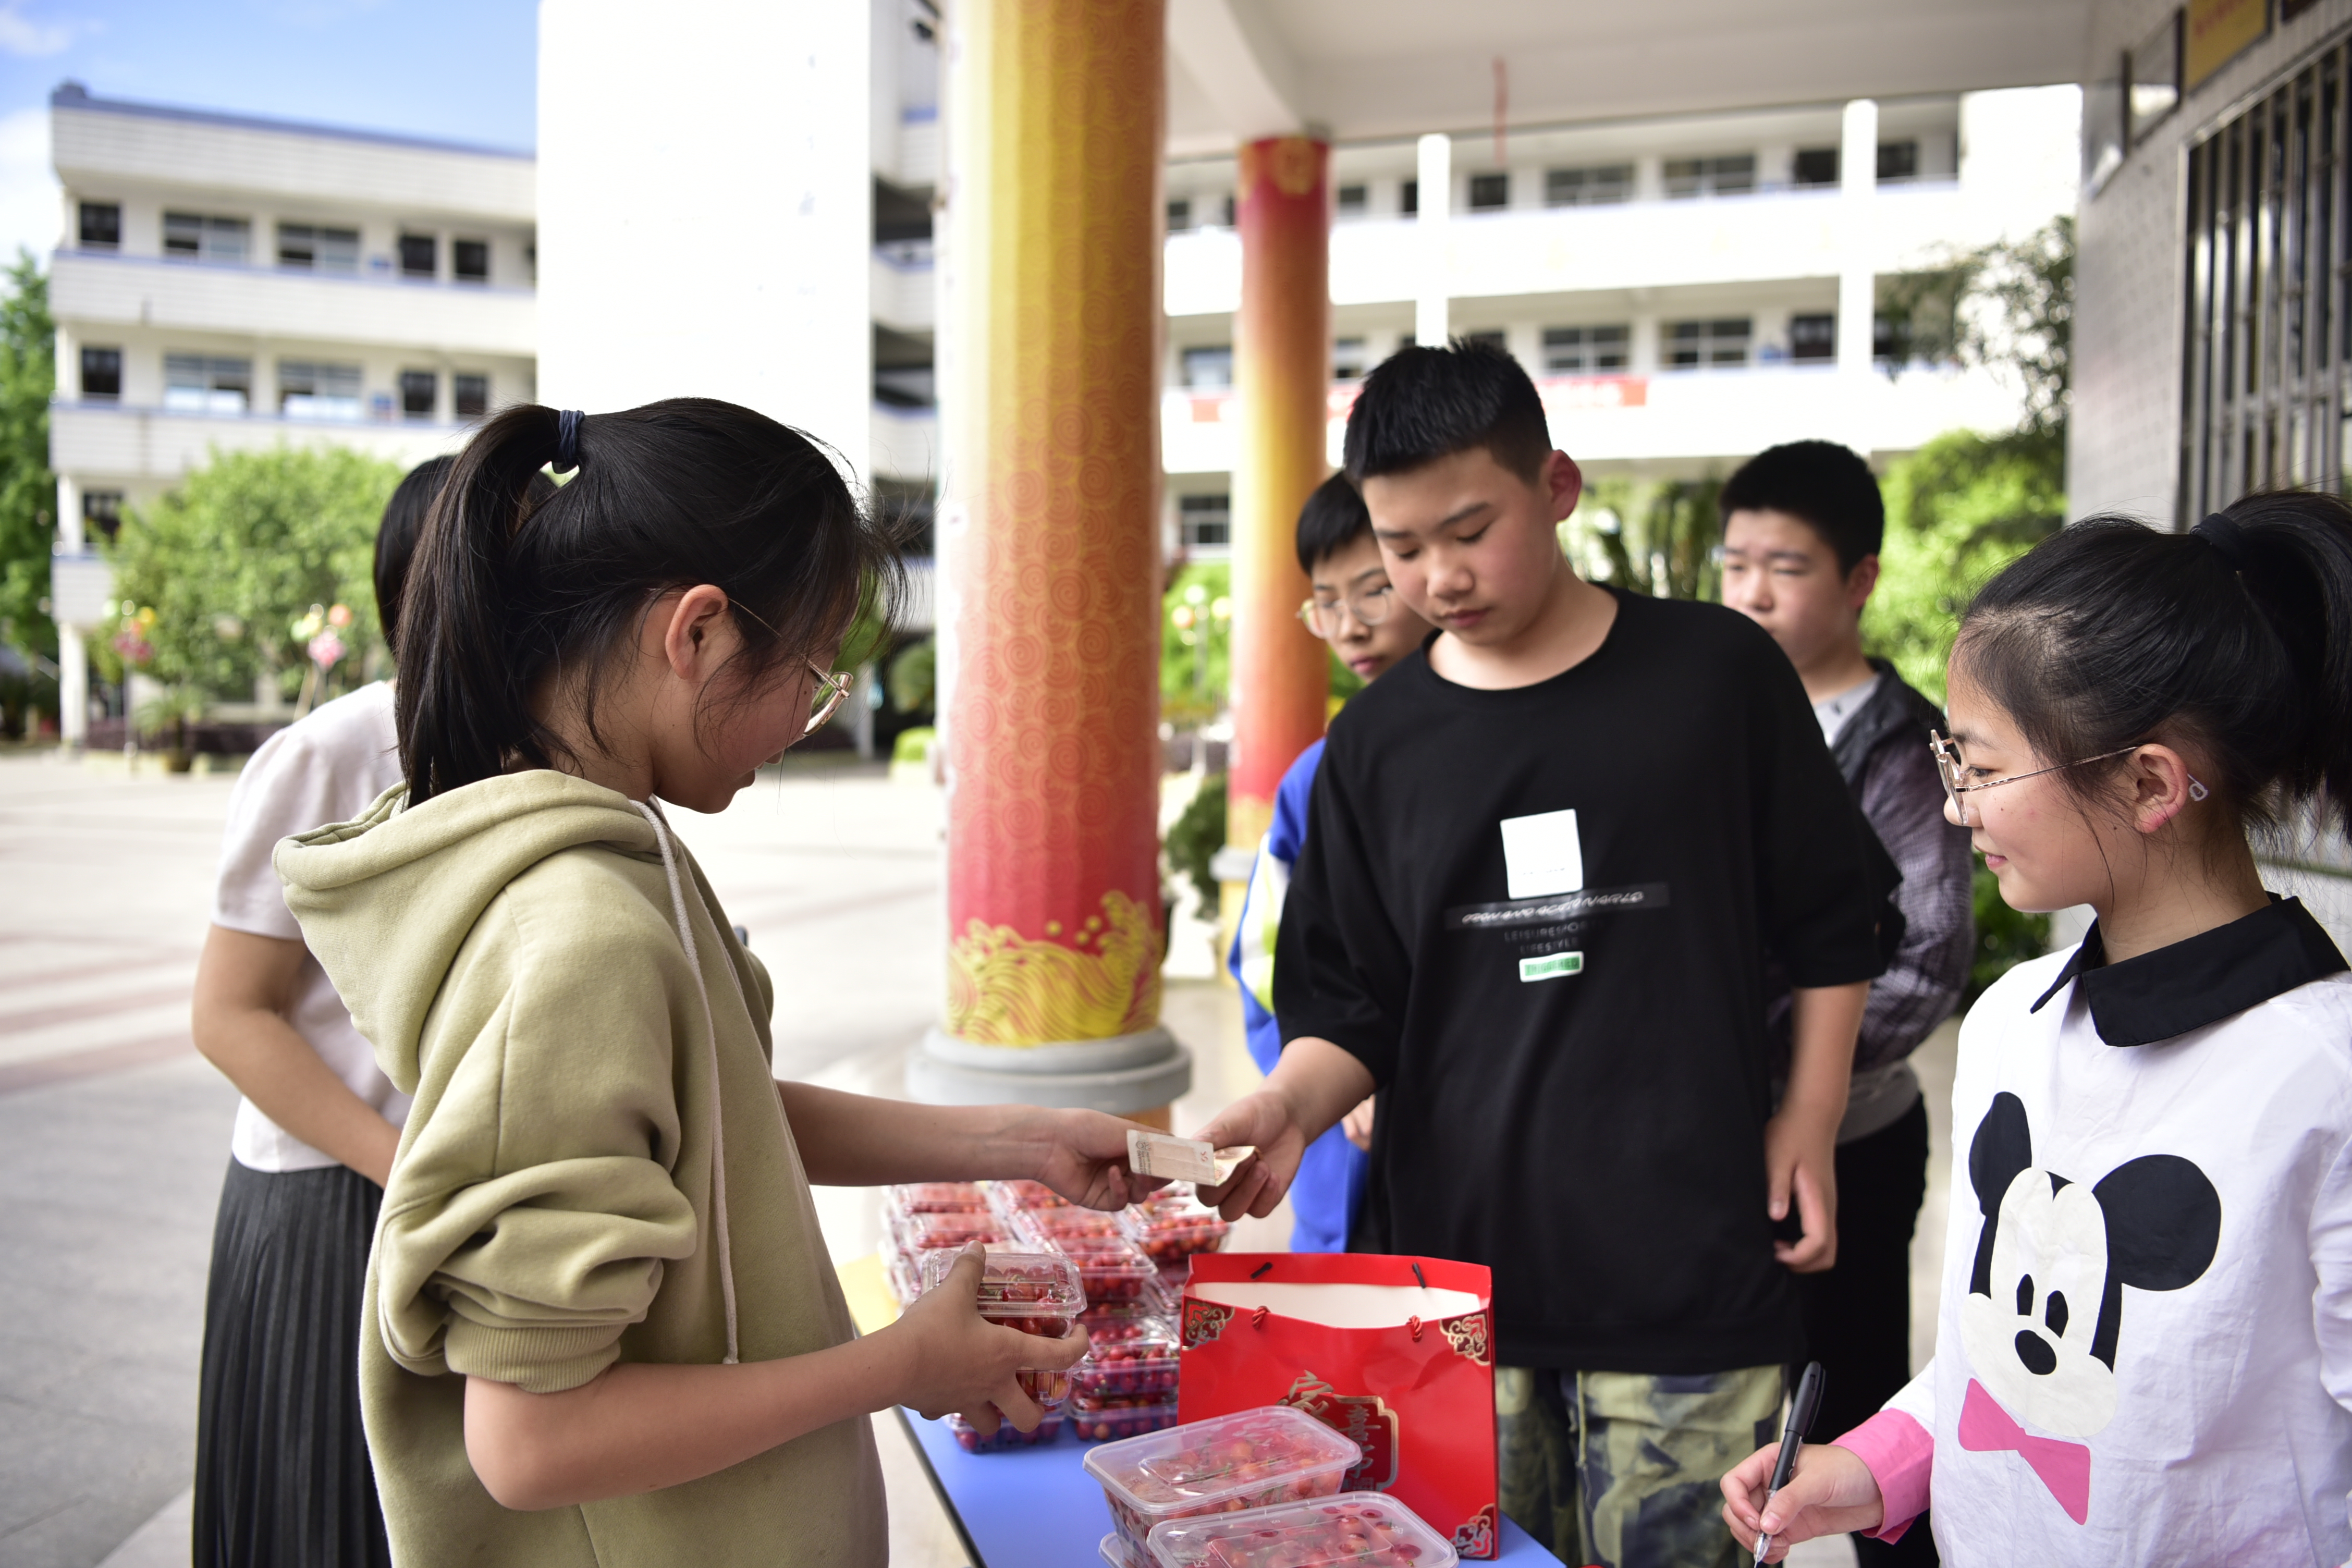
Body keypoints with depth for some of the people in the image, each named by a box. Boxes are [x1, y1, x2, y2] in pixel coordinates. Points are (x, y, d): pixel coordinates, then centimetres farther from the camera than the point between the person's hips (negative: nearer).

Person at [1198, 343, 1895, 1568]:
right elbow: (1350, 1007, 6)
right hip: (1450, 1267, 2)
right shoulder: (1376, 746, 4)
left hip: (1684, 1276, -1)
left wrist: (1808, 1120, 3)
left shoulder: (1714, 674, 0)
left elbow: (1830, 928, 9)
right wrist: (1294, 1100, -12)